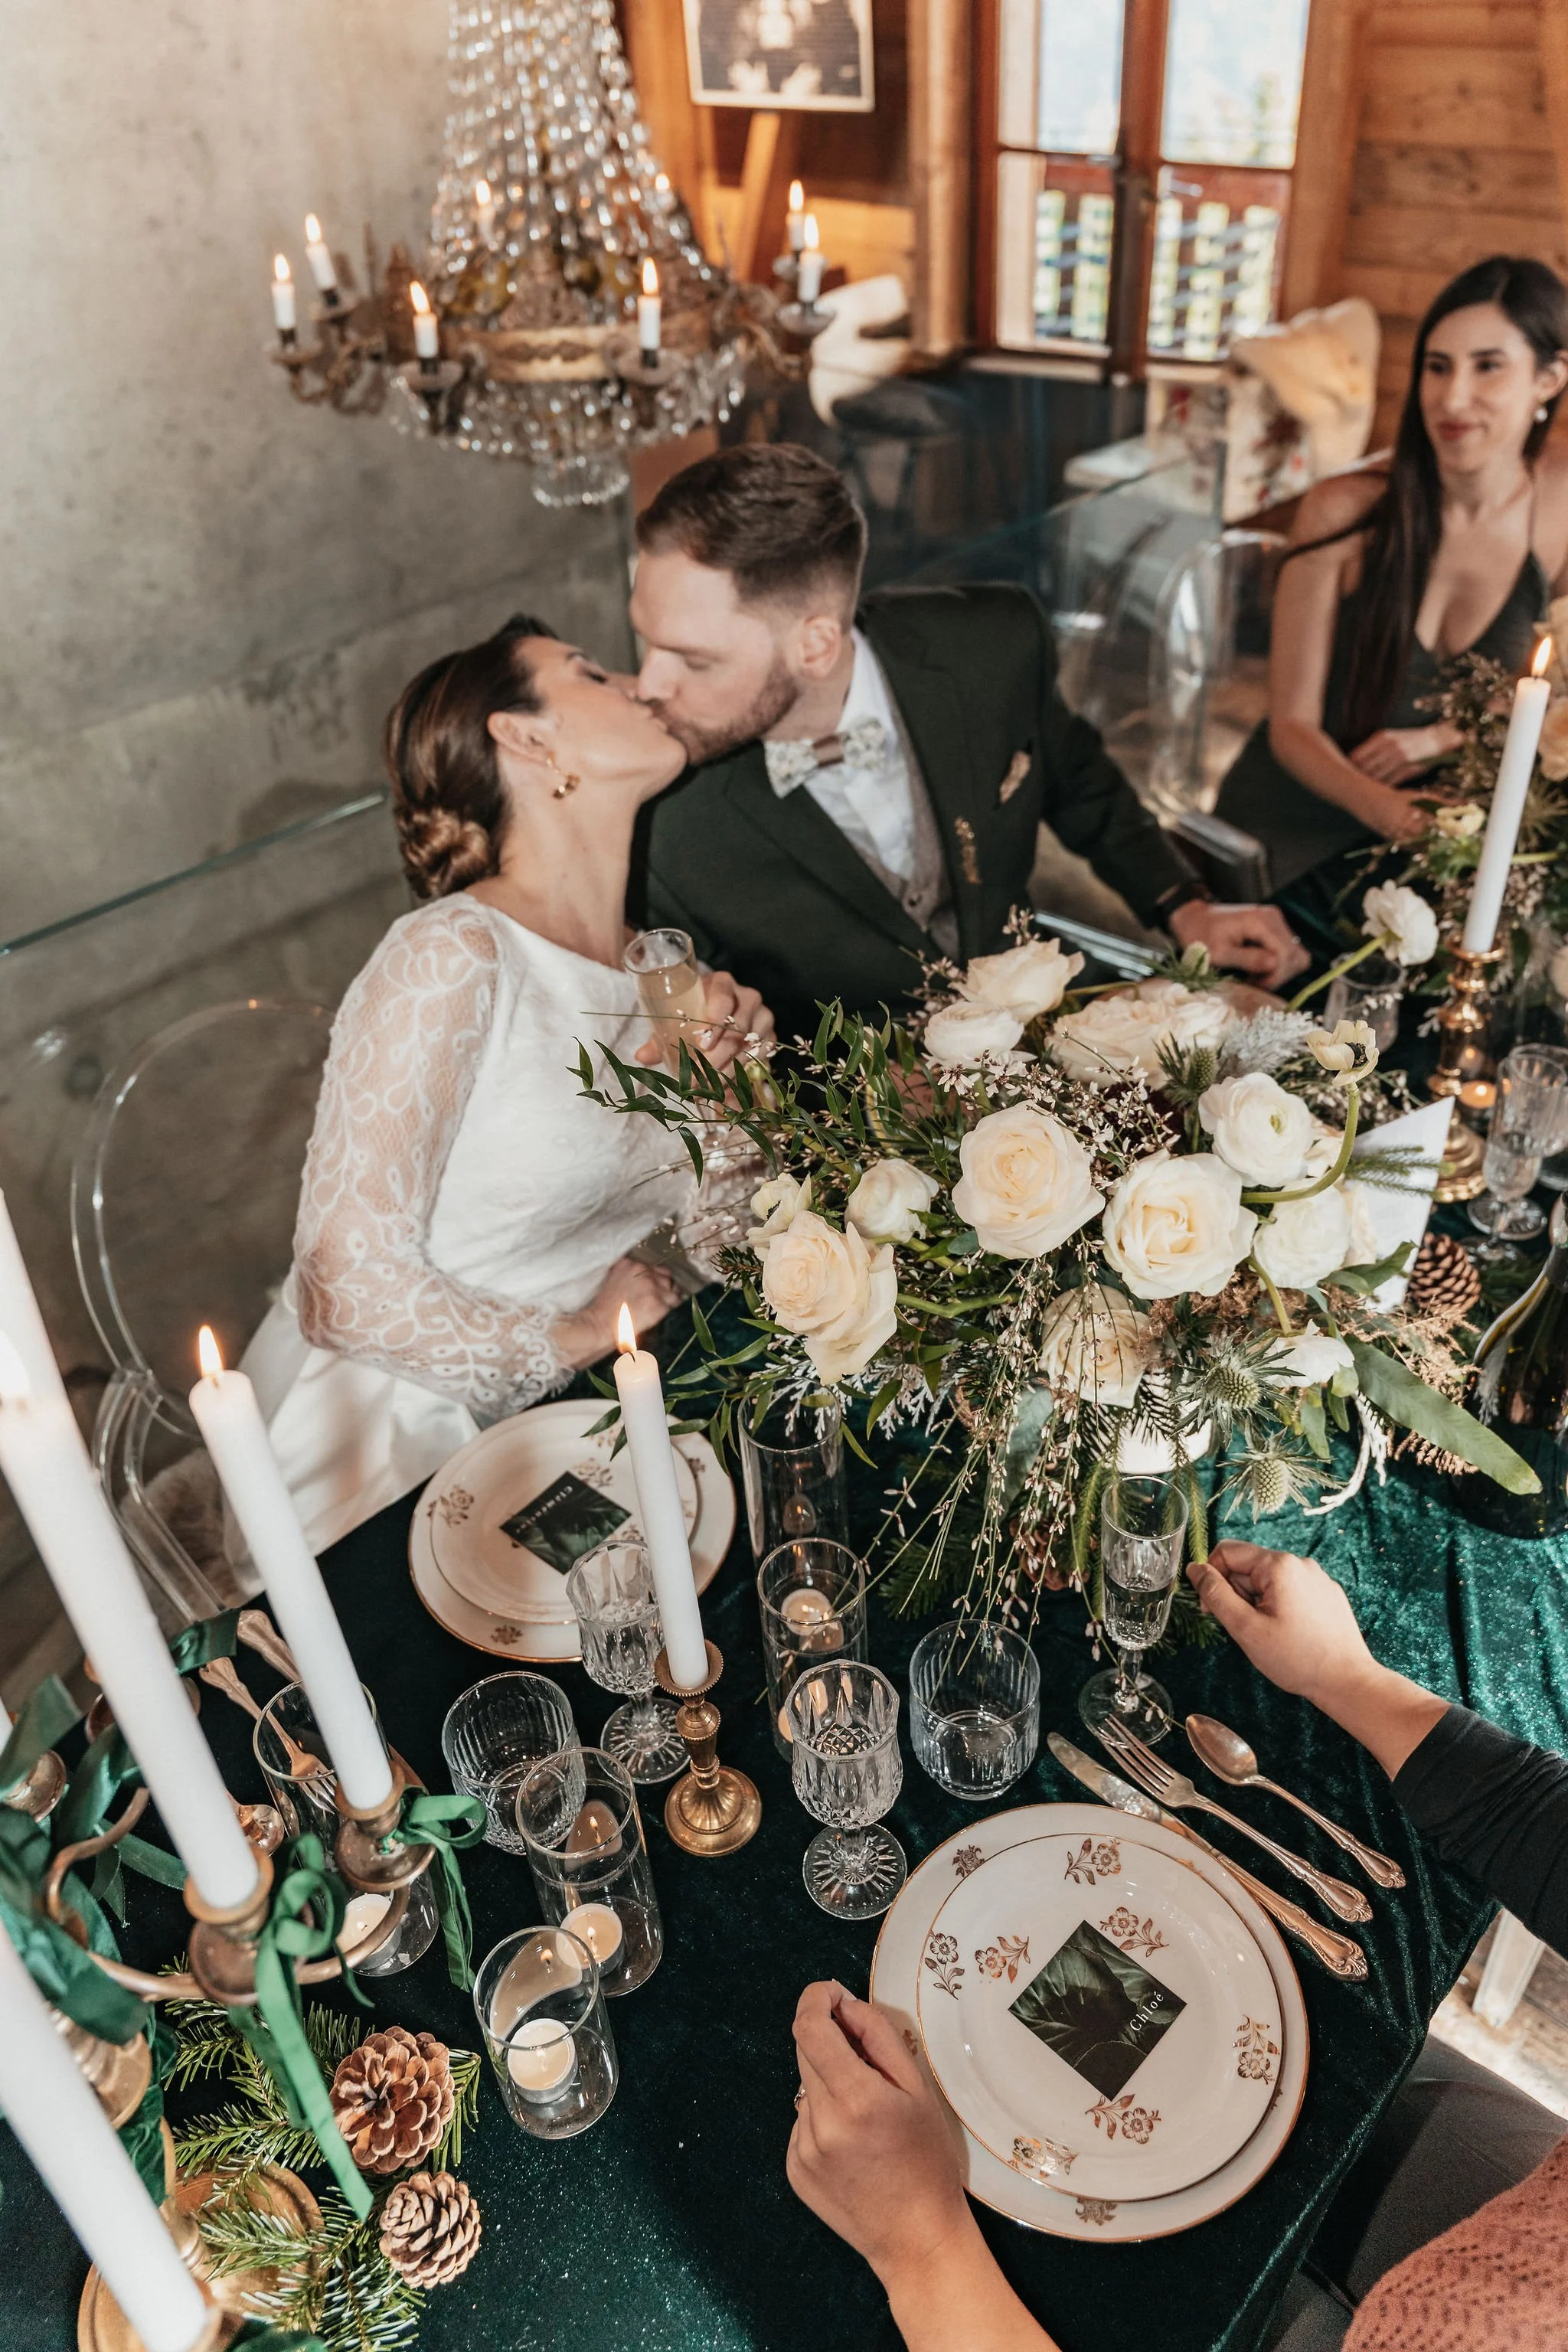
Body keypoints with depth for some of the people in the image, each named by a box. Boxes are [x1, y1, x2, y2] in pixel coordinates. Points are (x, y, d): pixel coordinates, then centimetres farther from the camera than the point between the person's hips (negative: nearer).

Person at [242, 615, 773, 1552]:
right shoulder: (452, 957, -19)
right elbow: (350, 1286, -25)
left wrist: (721, 1078, -8)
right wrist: (582, 1335, -11)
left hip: (541, 1432, 7)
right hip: (387, 1460, -7)